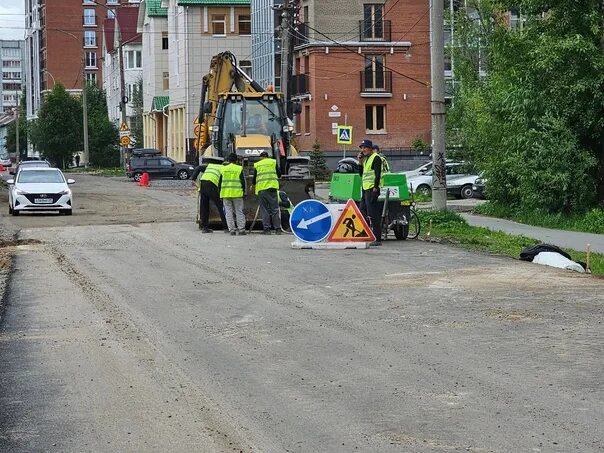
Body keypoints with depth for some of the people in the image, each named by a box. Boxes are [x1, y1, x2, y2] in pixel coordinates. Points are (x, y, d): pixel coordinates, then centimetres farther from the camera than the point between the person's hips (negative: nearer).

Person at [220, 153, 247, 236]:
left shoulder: (223, 169, 6)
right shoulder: (239, 169, -1)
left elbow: (220, 182, 8)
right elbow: (243, 181, -1)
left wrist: (220, 194, 14)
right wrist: (243, 190, 10)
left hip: (225, 194, 1)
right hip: (237, 193, -1)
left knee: (228, 212, 5)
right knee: (239, 211, 5)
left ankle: (232, 230, 1)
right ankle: (241, 229, 1)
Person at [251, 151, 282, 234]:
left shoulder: (257, 165, 10)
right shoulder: (273, 162, 9)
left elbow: (254, 177, 15)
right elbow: (279, 174, 9)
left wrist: (252, 186, 33)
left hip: (261, 188, 0)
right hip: (272, 187, 0)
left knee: (264, 209, 5)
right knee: (274, 208, 1)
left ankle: (266, 228, 1)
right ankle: (277, 229, -3)